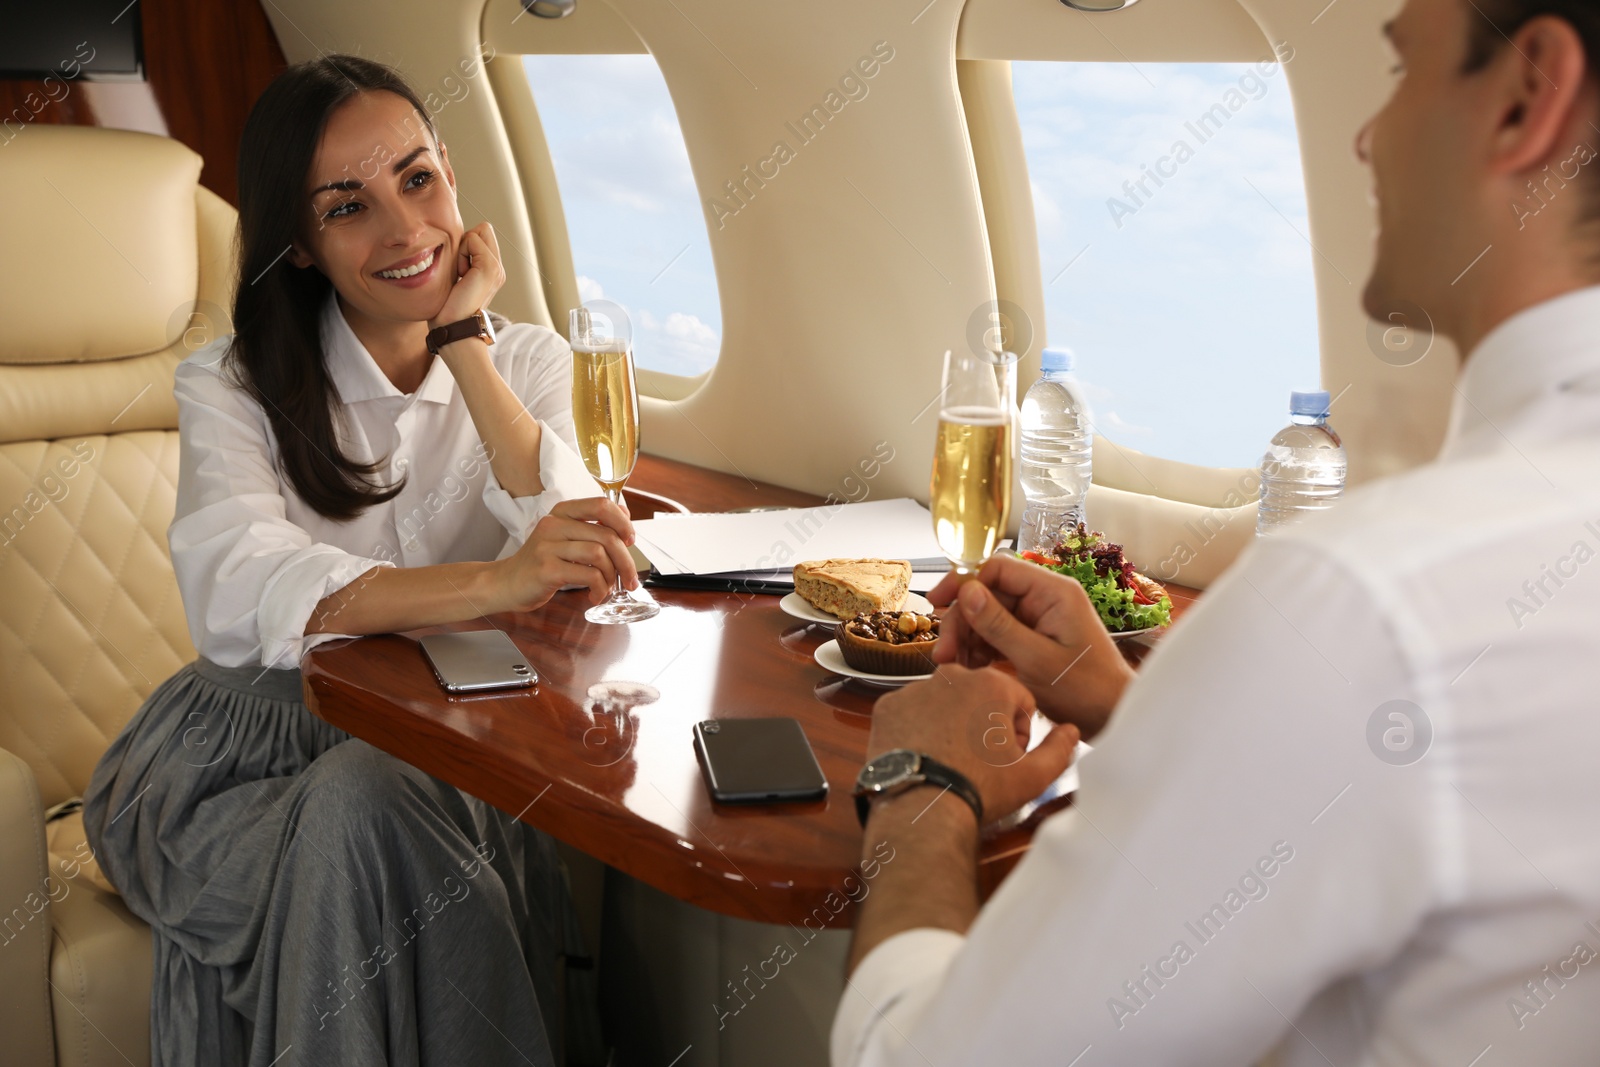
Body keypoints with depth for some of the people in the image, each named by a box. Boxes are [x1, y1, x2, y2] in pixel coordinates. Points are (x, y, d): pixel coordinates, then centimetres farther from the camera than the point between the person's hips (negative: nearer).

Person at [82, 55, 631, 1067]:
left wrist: (464, 341, -13)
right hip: (259, 747, -1)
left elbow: (576, 557, -13)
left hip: (452, 757, 1)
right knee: (362, 809, -32)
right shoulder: (234, 387, -2)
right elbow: (238, 595, -25)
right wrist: (493, 583, -42)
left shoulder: (529, 361, 6)